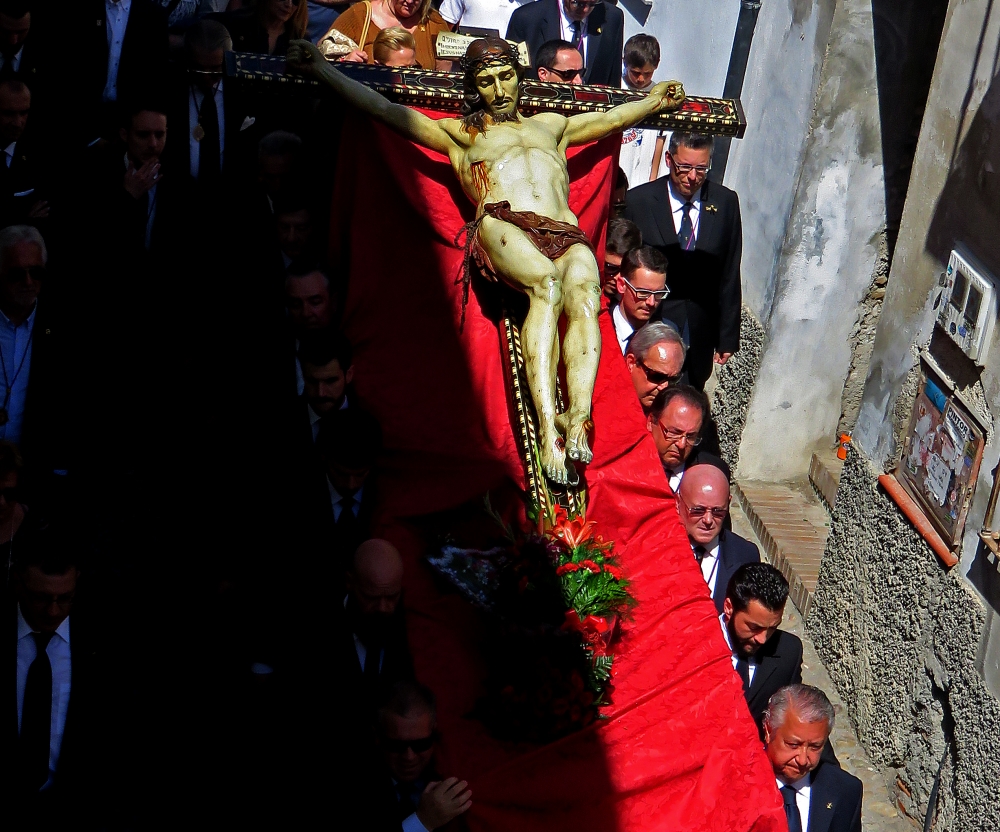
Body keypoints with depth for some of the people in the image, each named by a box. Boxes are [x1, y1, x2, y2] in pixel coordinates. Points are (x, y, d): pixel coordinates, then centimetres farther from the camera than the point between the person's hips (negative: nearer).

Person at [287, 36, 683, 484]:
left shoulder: (551, 125, 42)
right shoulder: (461, 133, 33)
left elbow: (613, 118, 52)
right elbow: (385, 109, 28)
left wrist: (654, 99, 48)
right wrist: (322, 70, 24)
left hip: (566, 235, 3)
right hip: (503, 226, -2)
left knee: (584, 293, -34)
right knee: (547, 283, -37)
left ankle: (579, 418, -52)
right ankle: (548, 429, -46)